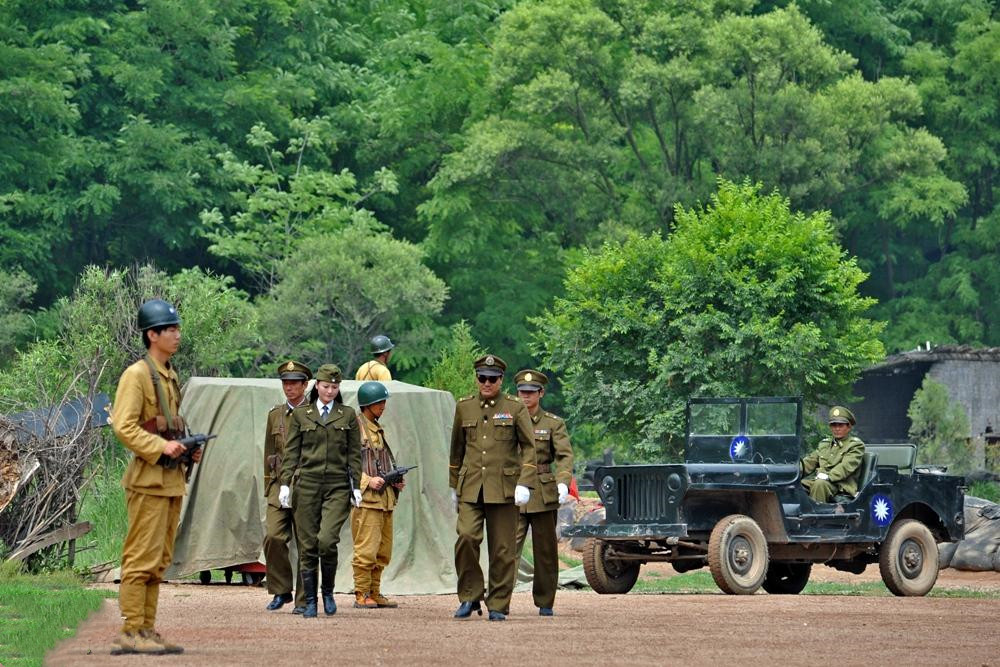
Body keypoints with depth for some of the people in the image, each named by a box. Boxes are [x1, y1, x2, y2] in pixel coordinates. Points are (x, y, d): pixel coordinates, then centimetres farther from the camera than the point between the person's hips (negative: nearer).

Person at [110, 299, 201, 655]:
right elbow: (123, 426, -17)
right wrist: (161, 447, -22)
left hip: (172, 479, 9)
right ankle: (130, 633, -9)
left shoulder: (170, 376, 18)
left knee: (158, 560, 11)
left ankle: (147, 630, 15)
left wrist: (188, 449, 10)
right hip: (149, 479, -9)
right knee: (141, 558, -9)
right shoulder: (136, 375, -10)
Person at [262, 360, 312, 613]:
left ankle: (304, 599, 6)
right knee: (274, 537, -11)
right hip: (279, 484, 3)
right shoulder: (275, 415, 15)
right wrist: (268, 486, 16)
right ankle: (281, 590, 5)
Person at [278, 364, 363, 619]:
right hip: (307, 484, 1)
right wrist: (285, 483, -2)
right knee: (307, 545, 0)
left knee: (327, 540, -17)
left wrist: (356, 487, 2)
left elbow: (354, 454, 9)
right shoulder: (300, 414, 8)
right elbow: (291, 452, 7)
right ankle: (310, 601, 8)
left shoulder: (348, 415, 8)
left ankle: (328, 591, 4)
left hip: (338, 486, -1)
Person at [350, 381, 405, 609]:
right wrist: (367, 480, -19)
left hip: (385, 498, 8)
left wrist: (397, 479, 10)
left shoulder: (379, 430, 20)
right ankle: (362, 595, -5)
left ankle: (374, 593, 15)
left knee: (383, 552, 9)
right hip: (366, 498, -8)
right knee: (366, 550, -10)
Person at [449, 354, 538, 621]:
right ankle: (470, 597, -2)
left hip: (504, 487, -2)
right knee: (466, 537, -17)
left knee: (502, 549, 0)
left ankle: (498, 606, 10)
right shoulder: (464, 408, 11)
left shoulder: (515, 408, 3)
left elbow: (529, 448, 1)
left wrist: (524, 484, -10)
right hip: (471, 487, 2)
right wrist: (453, 486, 20)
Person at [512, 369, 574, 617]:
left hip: (544, 495, 0)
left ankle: (545, 603, 16)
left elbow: (565, 455, -5)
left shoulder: (554, 424, 6)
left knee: (546, 551, 6)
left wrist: (563, 483, -22)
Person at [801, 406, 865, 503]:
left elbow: (847, 466, -9)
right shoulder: (824, 444, 30)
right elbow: (810, 461, 21)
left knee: (820, 484, -39)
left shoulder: (856, 445, 7)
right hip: (818, 479, 6)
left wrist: (828, 476, -26)